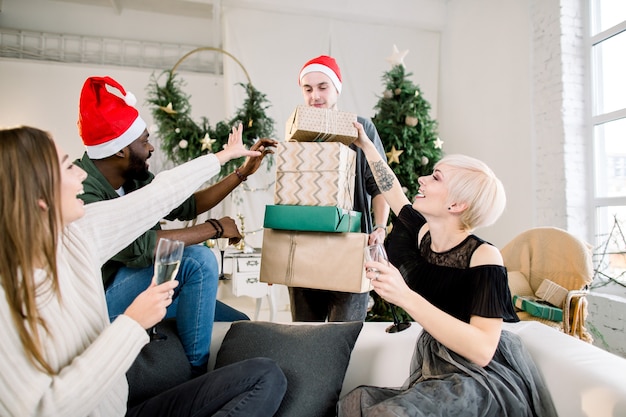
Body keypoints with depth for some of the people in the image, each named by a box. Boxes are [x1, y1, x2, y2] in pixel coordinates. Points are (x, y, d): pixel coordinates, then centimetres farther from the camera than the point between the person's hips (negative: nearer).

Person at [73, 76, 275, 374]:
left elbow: (186, 206, 10)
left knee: (241, 325, 0)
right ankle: (198, 373, -14)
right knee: (198, 259, -30)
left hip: (140, 287, 8)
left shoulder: (136, 180, -1)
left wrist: (243, 172, 8)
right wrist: (216, 228, -25)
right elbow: (139, 247, -36)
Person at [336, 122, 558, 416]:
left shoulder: (483, 256, -20)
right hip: (435, 369, 6)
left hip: (483, 378, -6)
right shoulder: (424, 235, -1)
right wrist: (365, 145, 24)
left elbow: (482, 350, -28)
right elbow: (394, 193, 17)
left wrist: (405, 297, -36)